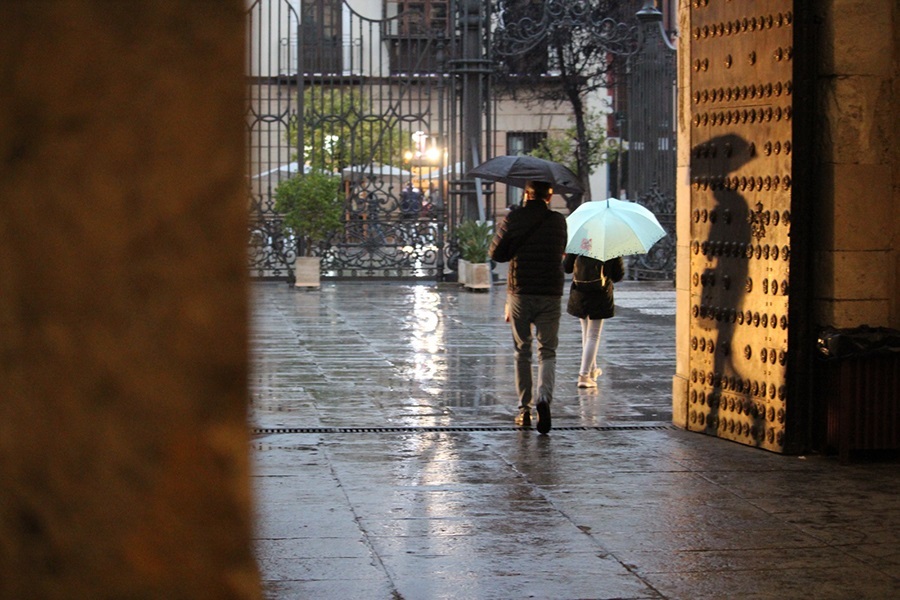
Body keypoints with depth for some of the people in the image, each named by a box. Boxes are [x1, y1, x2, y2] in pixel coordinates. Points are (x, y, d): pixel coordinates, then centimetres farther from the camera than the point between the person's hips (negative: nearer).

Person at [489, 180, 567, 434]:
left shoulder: (513, 219, -4)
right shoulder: (558, 221, 1)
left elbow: (496, 253, -1)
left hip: (520, 293, 0)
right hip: (550, 294, 0)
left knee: (522, 351, 11)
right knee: (548, 350, 5)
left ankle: (525, 409, 10)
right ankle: (544, 398, -20)